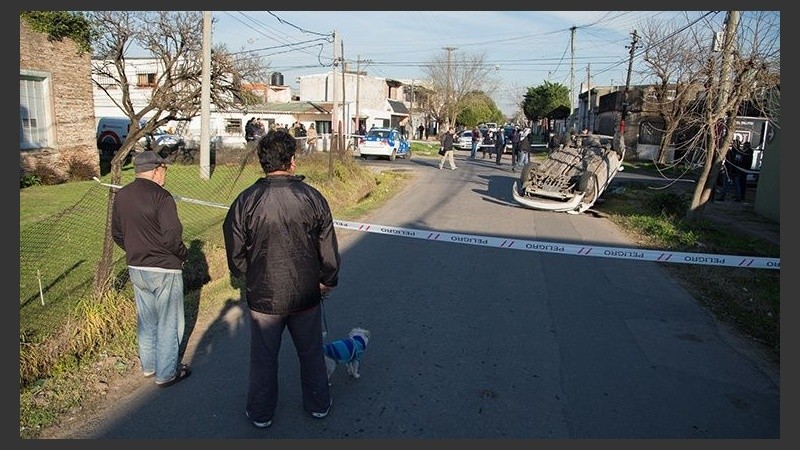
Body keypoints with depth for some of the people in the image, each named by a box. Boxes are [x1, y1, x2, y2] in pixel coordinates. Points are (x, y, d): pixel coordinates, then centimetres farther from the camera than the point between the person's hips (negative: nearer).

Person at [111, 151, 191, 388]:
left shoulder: (121, 196, 5)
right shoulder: (160, 196, -19)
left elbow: (117, 233, 12)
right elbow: (172, 236, -23)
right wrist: (183, 254, -6)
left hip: (135, 268, 8)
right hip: (164, 270, -7)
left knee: (146, 319, 21)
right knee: (168, 322, 6)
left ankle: (148, 365, 34)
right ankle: (166, 373, 16)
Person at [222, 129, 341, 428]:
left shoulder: (245, 202, -12)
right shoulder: (312, 197, -11)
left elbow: (235, 253, -3)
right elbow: (328, 249, -3)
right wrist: (327, 281, 12)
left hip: (264, 295, -1)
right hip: (306, 294, 1)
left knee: (263, 357, 16)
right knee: (311, 352, 19)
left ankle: (261, 413, 33)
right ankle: (318, 404, 36)